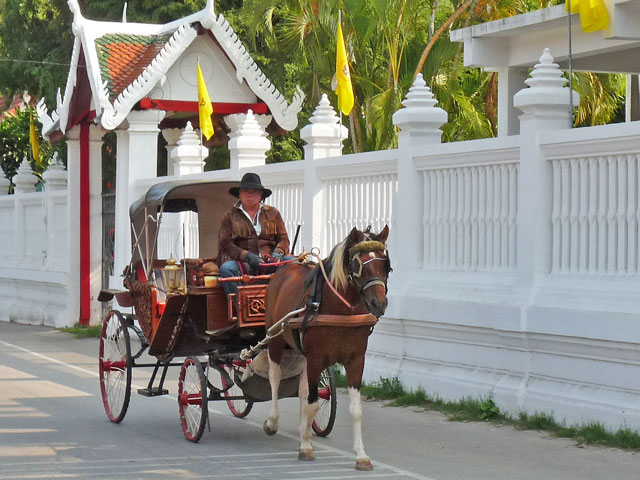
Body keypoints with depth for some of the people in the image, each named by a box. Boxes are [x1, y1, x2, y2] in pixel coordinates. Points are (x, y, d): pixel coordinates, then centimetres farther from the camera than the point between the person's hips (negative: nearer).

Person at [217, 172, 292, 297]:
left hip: (269, 262, 2)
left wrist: (278, 252, -8)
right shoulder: (230, 216, 14)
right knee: (226, 269, -35)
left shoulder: (273, 213, 21)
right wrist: (247, 256, -13)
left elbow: (283, 239, 17)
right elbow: (225, 244, 4)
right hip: (242, 262, -2)